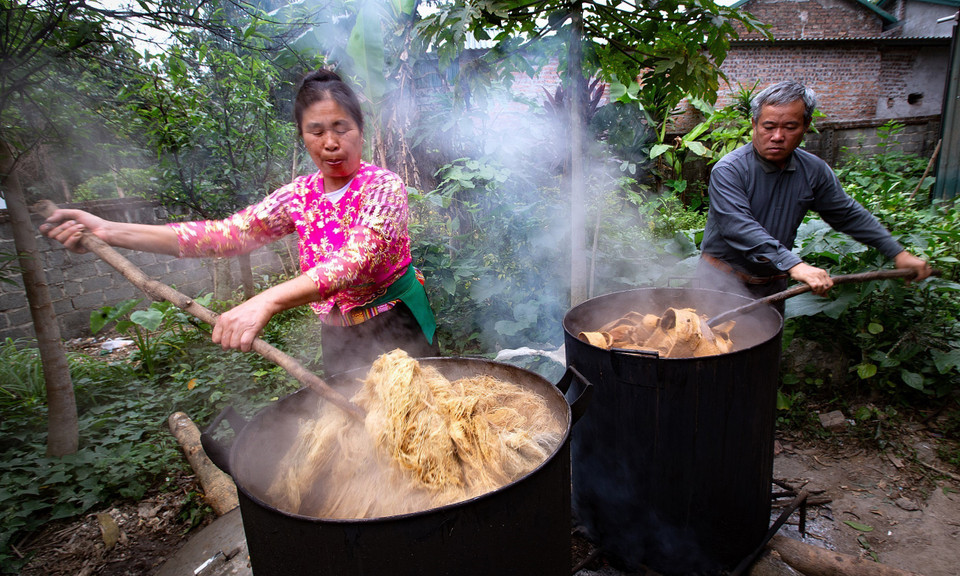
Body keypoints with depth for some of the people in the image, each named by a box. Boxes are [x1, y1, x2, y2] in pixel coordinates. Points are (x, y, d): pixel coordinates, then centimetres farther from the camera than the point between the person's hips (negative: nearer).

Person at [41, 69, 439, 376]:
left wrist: (267, 301, -47)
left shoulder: (383, 186, -16)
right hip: (337, 339, 5)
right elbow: (230, 233, -8)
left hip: (397, 332, -5)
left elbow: (355, 260, -33)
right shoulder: (299, 194, 1)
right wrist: (109, 231, -17)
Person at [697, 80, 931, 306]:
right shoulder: (728, 170, -19)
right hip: (723, 281, -5)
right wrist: (794, 265, -39)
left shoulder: (814, 170, 1)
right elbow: (738, 227, -31)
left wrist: (899, 253, 12)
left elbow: (848, 215, 13)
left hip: (772, 285, 6)